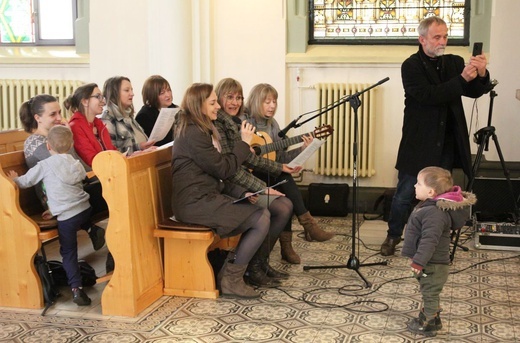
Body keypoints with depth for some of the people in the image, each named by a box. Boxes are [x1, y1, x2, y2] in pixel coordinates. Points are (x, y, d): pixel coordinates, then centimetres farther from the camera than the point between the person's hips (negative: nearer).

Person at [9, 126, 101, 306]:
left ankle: (76, 288, -6)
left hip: (67, 216, -4)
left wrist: (14, 179, 29)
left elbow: (24, 182, 5)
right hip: (86, 210, 4)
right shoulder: (76, 164, 11)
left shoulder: (45, 166, -3)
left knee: (69, 253, 1)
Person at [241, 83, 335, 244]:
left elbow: (280, 157, 8)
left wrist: (302, 149, -5)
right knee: (283, 176, -27)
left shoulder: (272, 124, 11)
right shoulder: (243, 121, -8)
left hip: (269, 174, 6)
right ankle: (307, 223, -19)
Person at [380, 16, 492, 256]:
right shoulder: (411, 66, -8)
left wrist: (481, 74, -23)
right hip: (419, 144, -4)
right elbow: (429, 95, -22)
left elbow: (474, 91, -2)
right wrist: (462, 79, -29)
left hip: (446, 145, 4)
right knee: (404, 195, 5)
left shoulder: (454, 62, 6)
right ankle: (393, 236, 24)